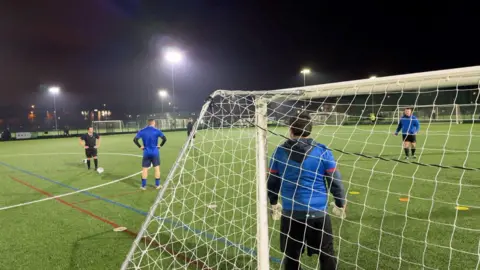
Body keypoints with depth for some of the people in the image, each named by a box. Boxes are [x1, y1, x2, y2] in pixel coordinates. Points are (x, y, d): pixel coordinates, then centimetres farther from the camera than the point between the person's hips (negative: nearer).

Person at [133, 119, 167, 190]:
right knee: (157, 168, 8)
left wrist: (140, 146, 3)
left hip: (146, 153, 2)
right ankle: (157, 185, 11)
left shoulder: (142, 131, 1)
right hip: (155, 152, -2)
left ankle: (143, 186, 11)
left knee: (144, 169, 9)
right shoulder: (157, 131, -6)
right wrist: (160, 145, -2)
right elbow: (164, 138, -14)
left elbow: (135, 139, -5)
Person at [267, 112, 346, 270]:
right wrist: (340, 204, 14)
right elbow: (335, 181, -3)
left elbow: (272, 181, 7)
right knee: (326, 254, 15)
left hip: (290, 212, 2)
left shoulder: (280, 151, -1)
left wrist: (273, 203, 23)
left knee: (291, 256, 15)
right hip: (318, 212, -1)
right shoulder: (323, 152, -8)